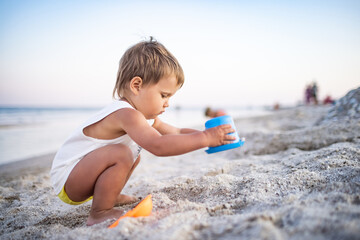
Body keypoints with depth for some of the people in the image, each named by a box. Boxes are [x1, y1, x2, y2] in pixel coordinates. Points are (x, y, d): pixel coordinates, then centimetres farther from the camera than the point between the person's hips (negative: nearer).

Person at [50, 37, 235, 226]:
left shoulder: (146, 117, 3)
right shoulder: (126, 114, -30)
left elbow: (176, 133, 8)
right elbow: (158, 146, -43)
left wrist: (211, 135, -5)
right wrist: (205, 138, -37)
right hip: (66, 180, -10)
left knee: (134, 155, 20)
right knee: (121, 154, -31)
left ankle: (112, 197, 21)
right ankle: (99, 214, -16)